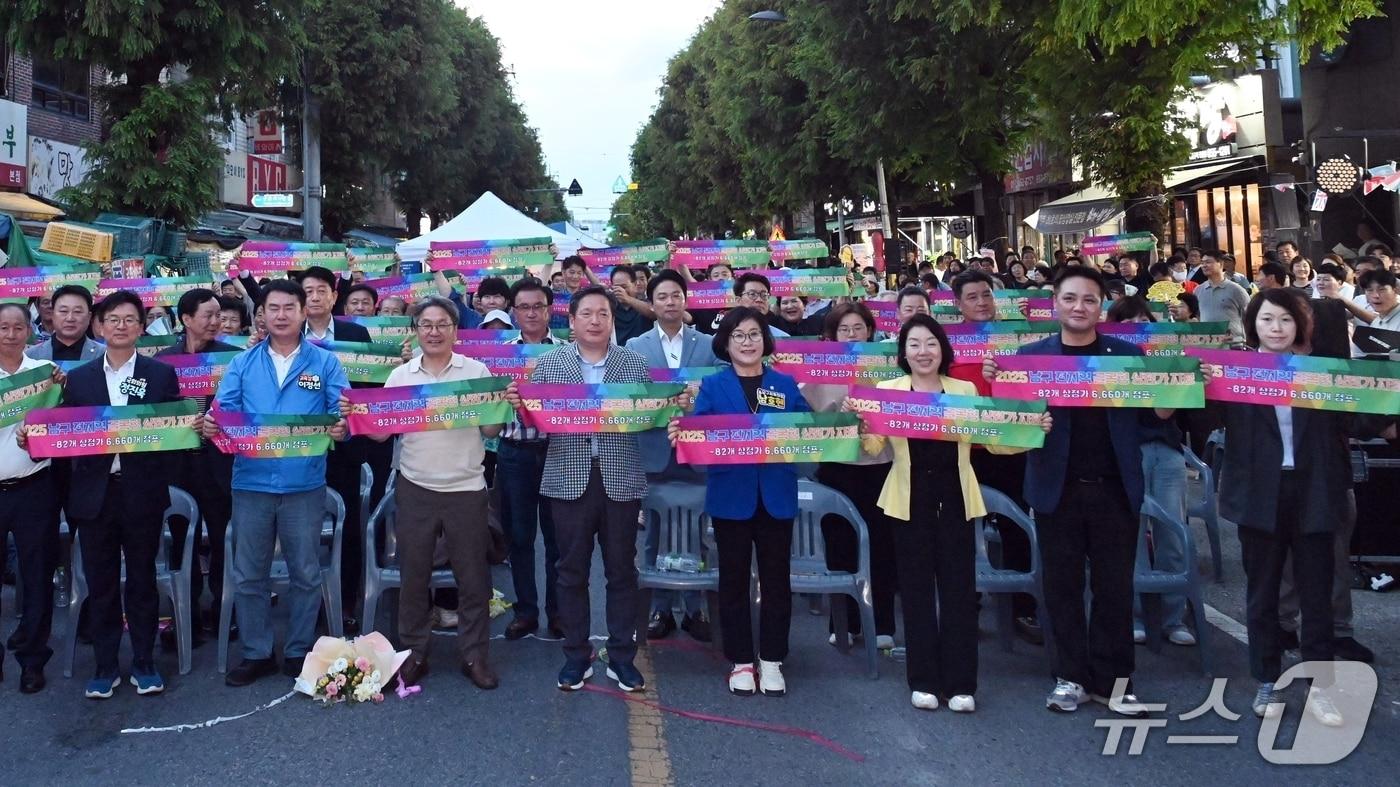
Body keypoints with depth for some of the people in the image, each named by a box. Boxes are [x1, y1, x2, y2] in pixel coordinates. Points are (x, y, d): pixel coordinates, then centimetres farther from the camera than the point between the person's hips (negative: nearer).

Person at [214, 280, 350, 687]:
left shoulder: (325, 363, 4)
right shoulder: (243, 364, 9)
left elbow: (342, 412, -4)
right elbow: (223, 409, 1)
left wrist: (341, 427, -26)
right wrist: (211, 424, -21)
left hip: (304, 483, -1)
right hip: (251, 482, 2)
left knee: (305, 573, 7)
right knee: (249, 575, 8)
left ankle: (299, 652, 22)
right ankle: (256, 653, 21)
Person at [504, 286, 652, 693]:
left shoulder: (634, 363, 4)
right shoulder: (549, 363, 3)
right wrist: (518, 404, -20)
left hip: (621, 480, 0)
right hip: (570, 480, 0)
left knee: (621, 570, 9)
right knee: (572, 571, 9)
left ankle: (622, 656, 21)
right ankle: (576, 655, 22)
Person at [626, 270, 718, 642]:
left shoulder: (710, 345, 6)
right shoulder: (635, 347, 6)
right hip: (654, 452, 0)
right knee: (657, 535, 6)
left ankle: (695, 608, 17)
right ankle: (660, 608, 17)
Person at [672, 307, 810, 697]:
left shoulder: (786, 385, 8)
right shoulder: (712, 386, 3)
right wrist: (680, 433, -30)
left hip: (776, 497, 1)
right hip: (731, 496, -1)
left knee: (775, 579, 7)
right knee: (734, 580, 7)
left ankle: (772, 661, 20)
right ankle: (741, 661, 19)